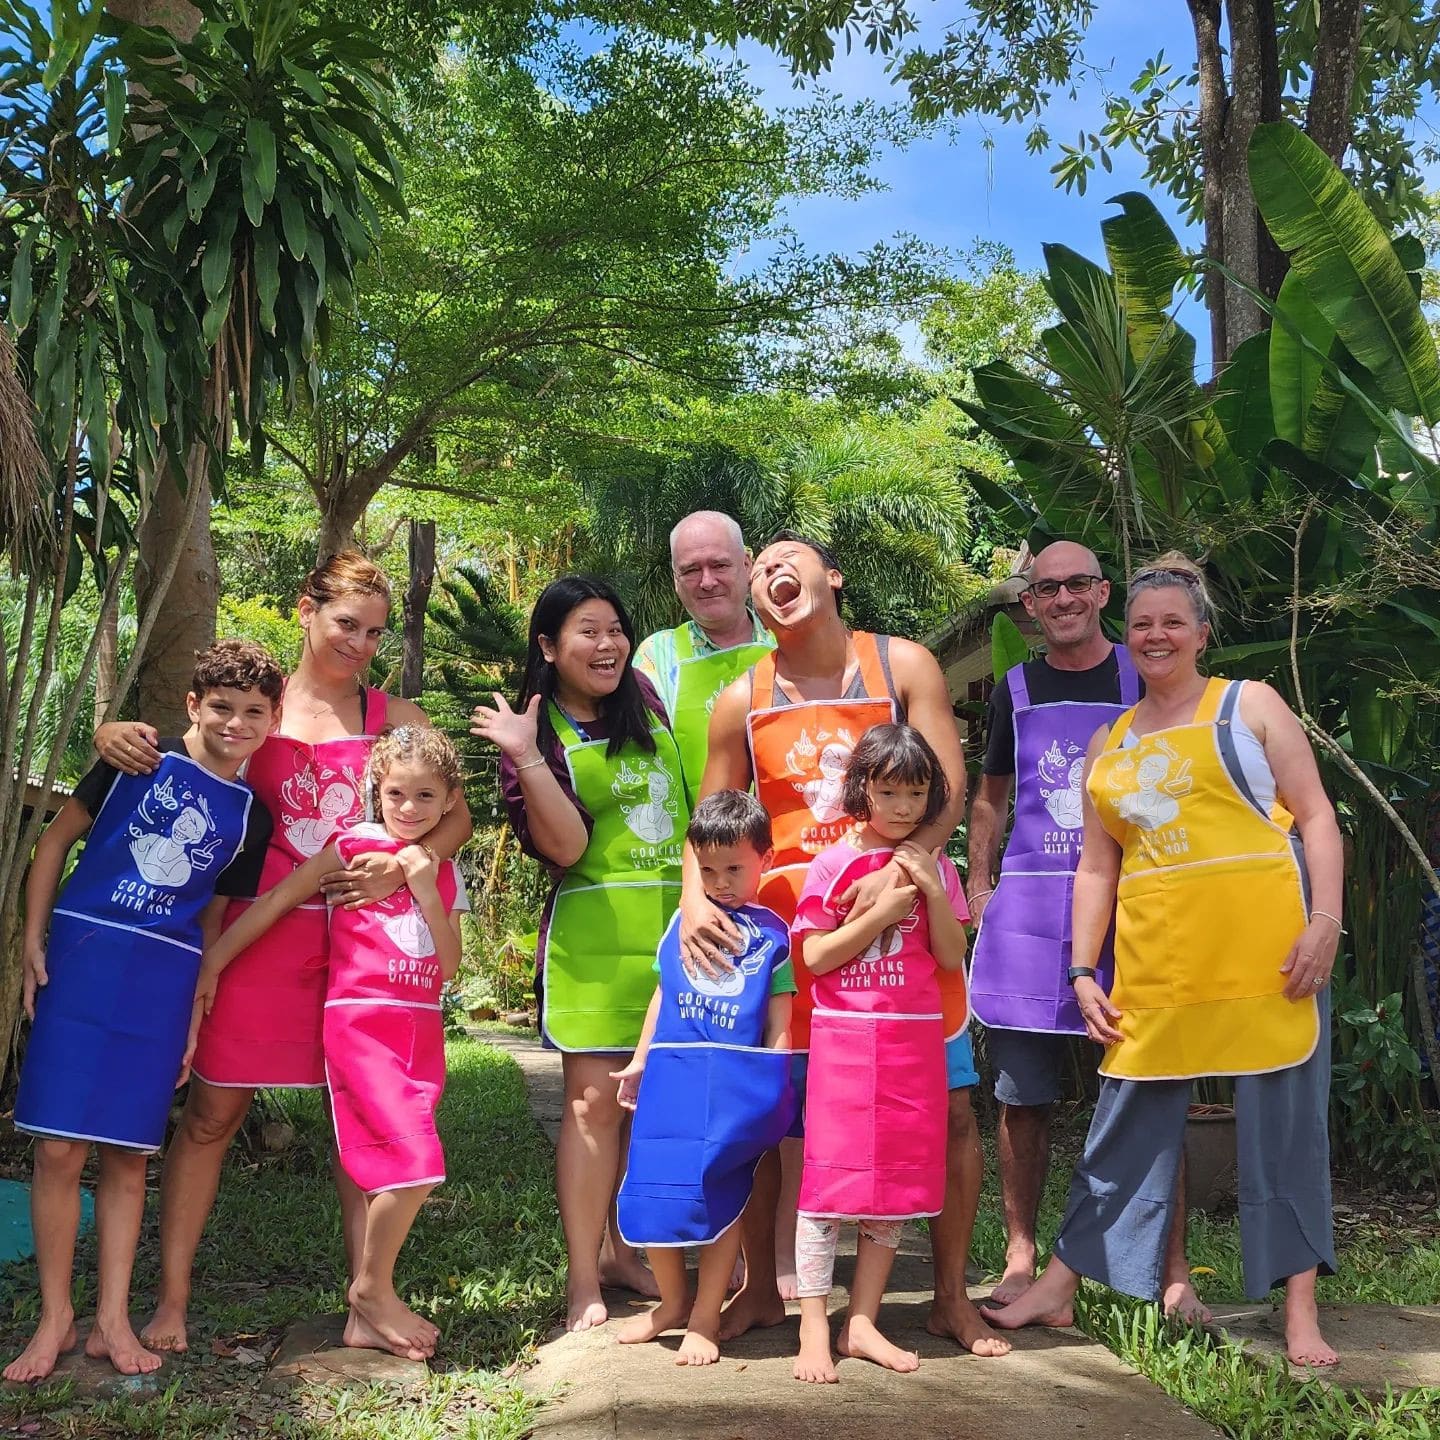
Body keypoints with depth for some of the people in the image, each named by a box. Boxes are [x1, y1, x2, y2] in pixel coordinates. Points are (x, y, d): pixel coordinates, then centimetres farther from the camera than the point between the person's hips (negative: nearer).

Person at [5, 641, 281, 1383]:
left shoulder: (251, 817, 8)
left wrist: (195, 1016, 9)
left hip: (164, 985, 3)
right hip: (82, 959, -2)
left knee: (128, 1153, 8)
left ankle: (112, 1319, 19)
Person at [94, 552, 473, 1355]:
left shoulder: (392, 717, 6)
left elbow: (457, 814, 4)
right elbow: (174, 756, 10)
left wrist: (402, 866, -14)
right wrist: (116, 737, -12)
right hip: (260, 932, -1)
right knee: (213, 1111, 2)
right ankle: (172, 1301, 14)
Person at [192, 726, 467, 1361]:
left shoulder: (444, 873, 12)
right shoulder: (353, 846, -2)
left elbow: (450, 967, 3)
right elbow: (277, 899, -2)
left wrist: (427, 892, -8)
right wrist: (212, 961, -4)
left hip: (421, 1029, 5)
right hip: (360, 1022, -5)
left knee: (394, 1172, 7)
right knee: (415, 1163, -16)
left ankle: (367, 1317, 18)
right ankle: (374, 1288, 6)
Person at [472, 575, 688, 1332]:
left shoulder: (645, 698, 11)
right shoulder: (540, 738, -3)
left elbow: (693, 787, 28)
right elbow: (564, 845, -15)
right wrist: (524, 755, -22)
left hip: (674, 922, 5)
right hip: (595, 930, -5)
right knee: (595, 1099, -5)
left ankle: (622, 1249, 26)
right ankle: (583, 1282, 3)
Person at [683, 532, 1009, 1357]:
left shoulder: (902, 665, 1)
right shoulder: (743, 702, 6)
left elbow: (948, 787, -7)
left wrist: (898, 871, -23)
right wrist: (697, 900, -9)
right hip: (785, 925, 1)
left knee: (950, 1106, 1)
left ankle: (953, 1297, 19)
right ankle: (762, 1290, 23)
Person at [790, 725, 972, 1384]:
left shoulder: (934, 868, 9)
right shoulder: (833, 865, -2)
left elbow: (952, 957, 3)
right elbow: (815, 956, -8)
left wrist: (932, 890, -9)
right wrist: (884, 910, -14)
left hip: (914, 1039, 4)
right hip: (844, 1035, -4)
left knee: (896, 1180, 7)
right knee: (830, 1178, -4)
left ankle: (862, 1322, 17)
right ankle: (814, 1329, 3)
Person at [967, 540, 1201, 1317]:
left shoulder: (1142, 679, 5)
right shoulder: (1015, 690, 12)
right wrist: (979, 886, 10)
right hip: (1029, 908, 2)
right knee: (1021, 1093, 5)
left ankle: (1174, 1274, 8)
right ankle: (1019, 1262, 15)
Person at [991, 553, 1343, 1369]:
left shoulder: (1250, 705, 6)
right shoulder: (1109, 744, 16)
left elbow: (1316, 817, 1)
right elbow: (1096, 867, 15)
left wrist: (1325, 923, -11)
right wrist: (1084, 972, 9)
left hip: (1264, 949, -3)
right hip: (1155, 961, 3)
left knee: (1284, 1119, 3)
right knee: (1127, 1124, 9)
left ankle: (1302, 1313, 14)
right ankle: (1058, 1289, 19)